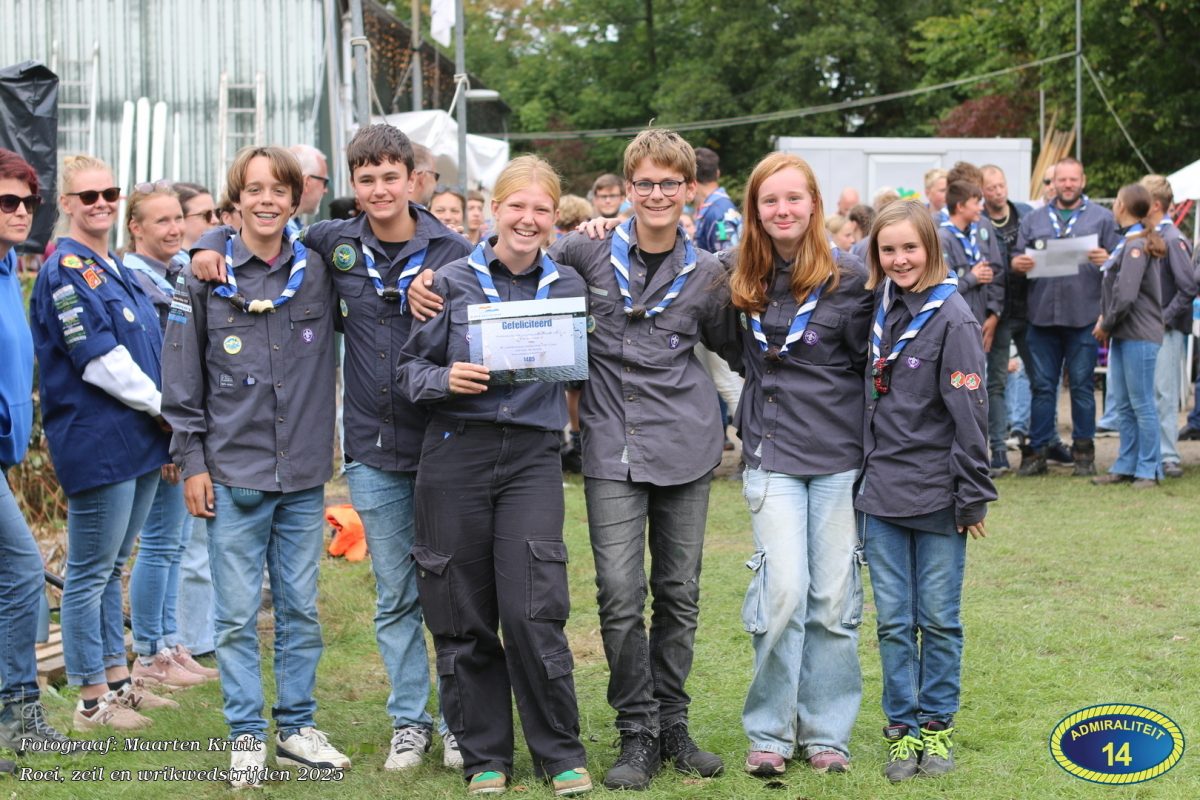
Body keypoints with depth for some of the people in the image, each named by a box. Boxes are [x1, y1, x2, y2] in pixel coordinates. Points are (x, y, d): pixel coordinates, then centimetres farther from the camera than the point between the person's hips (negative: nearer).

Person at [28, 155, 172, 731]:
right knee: (91, 571, 0)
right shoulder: (65, 270, -12)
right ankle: (92, 700, 7)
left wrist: (164, 420, 8)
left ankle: (116, 677, 26)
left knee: (111, 567, 17)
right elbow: (99, 360, -17)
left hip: (136, 441, 9)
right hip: (96, 440, -9)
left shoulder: (115, 270, 16)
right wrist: (161, 406, -10)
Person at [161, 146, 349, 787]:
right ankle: (247, 736, 11)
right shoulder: (205, 278, 0)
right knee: (238, 615, 1)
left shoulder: (319, 271, 4)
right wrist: (191, 462, -2)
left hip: (304, 475, 2)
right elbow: (181, 380, 2)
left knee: (301, 611, 9)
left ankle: (297, 727, 20)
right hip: (232, 473, -2)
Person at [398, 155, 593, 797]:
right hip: (457, 454, 0)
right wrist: (445, 380, -14)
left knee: (533, 612, -11)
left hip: (533, 455, 0)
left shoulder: (569, 286, 8)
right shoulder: (453, 281, 4)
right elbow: (409, 366, 6)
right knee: (463, 617, 4)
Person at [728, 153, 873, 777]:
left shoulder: (848, 277, -3)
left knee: (835, 598, 3)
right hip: (772, 454, 1)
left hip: (840, 455, -1)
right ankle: (769, 733, 5)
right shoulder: (740, 280, 3)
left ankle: (826, 732, 17)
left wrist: (876, 449, 0)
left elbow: (874, 365, 1)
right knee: (784, 591, -9)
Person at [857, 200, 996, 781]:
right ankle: (901, 727, 16)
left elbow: (969, 412, -11)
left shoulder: (953, 318, -10)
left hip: (937, 496, -5)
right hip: (881, 493, 5)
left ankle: (937, 725, 18)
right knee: (893, 620, 7)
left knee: (939, 619, 6)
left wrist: (973, 496, -11)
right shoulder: (880, 312, 8)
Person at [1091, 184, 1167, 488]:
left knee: (1142, 404, -4)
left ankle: (1148, 470, 1)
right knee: (1124, 406, 12)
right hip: (1123, 336, 9)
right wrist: (1105, 320, 8)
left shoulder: (1137, 245, -15)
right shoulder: (1129, 242, 14)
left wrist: (1107, 325, -9)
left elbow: (1126, 295, -21)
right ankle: (1126, 466, 18)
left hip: (1139, 336, -9)